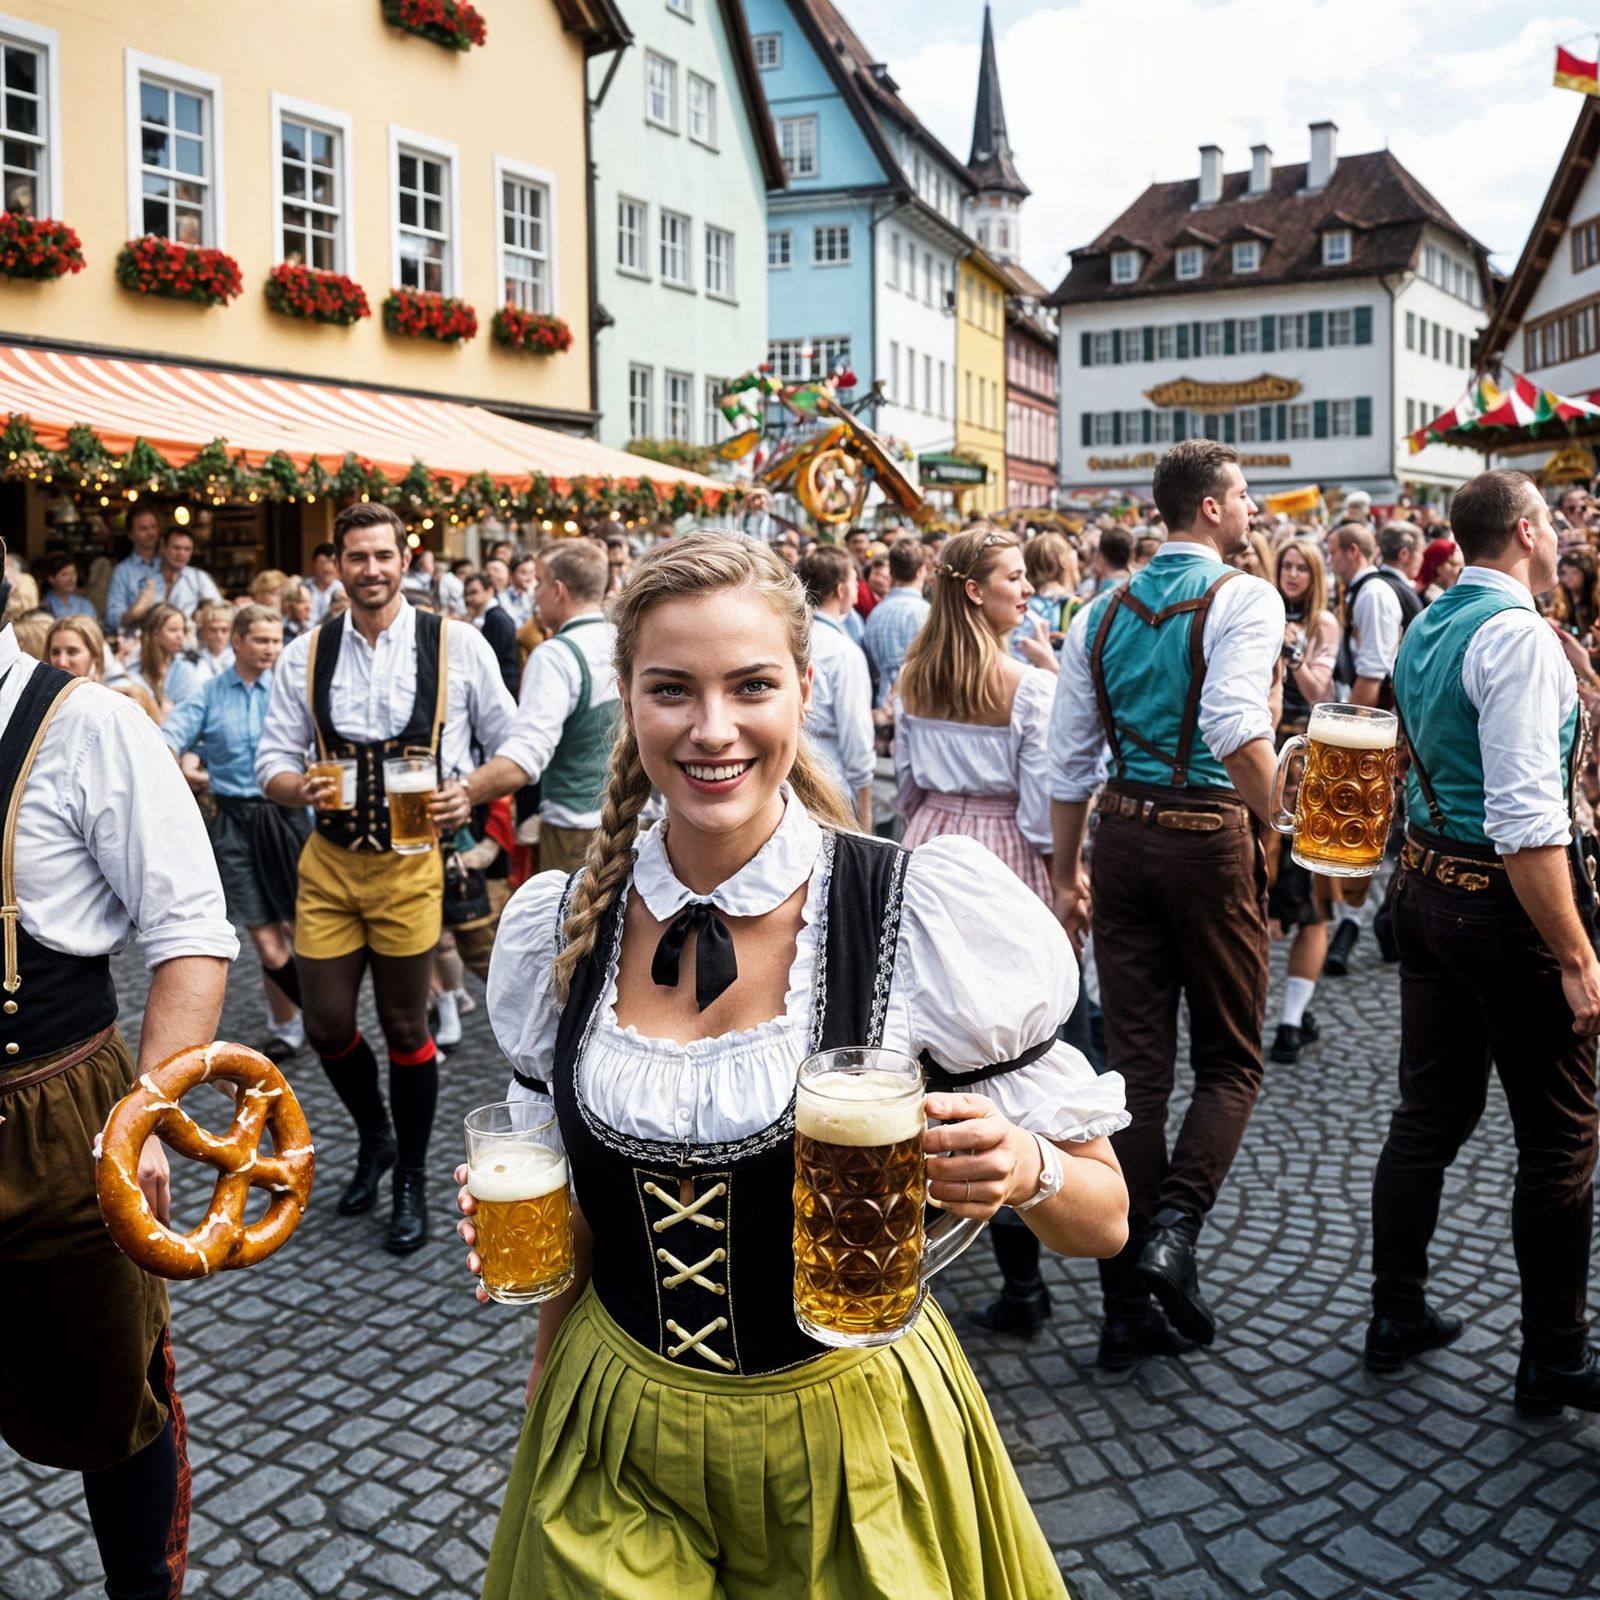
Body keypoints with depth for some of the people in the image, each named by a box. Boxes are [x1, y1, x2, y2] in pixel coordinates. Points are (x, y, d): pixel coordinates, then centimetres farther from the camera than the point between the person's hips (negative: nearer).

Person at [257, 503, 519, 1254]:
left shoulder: (456, 645, -5)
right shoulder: (305, 656, 1)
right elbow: (273, 762, 5)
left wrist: (470, 796, -16)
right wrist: (301, 788, -17)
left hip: (412, 862, -3)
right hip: (328, 861, 3)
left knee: (405, 1029, 7)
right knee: (326, 1026, 9)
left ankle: (412, 1180, 29)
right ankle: (375, 1136, 40)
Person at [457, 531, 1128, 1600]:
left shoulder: (928, 912, -19)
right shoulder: (559, 927, -8)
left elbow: (1104, 1216, -11)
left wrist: (1027, 1169, -31)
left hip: (846, 1450, -2)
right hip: (616, 1449, 3)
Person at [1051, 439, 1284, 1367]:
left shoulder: (1103, 612, 9)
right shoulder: (1245, 599, -8)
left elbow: (1070, 760, 10)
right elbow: (1240, 732, -25)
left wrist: (1068, 874, 17)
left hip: (1122, 837, 5)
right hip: (1212, 836, -5)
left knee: (1137, 1067, 10)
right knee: (1232, 1060, 13)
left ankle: (1128, 1306, 16)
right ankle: (1174, 1230, -8)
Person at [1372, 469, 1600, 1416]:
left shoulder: (1427, 630, 10)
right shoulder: (1518, 635, -18)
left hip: (1429, 885, 9)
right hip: (1504, 902, -9)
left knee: (1431, 1114, 17)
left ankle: (1398, 1315, 29)